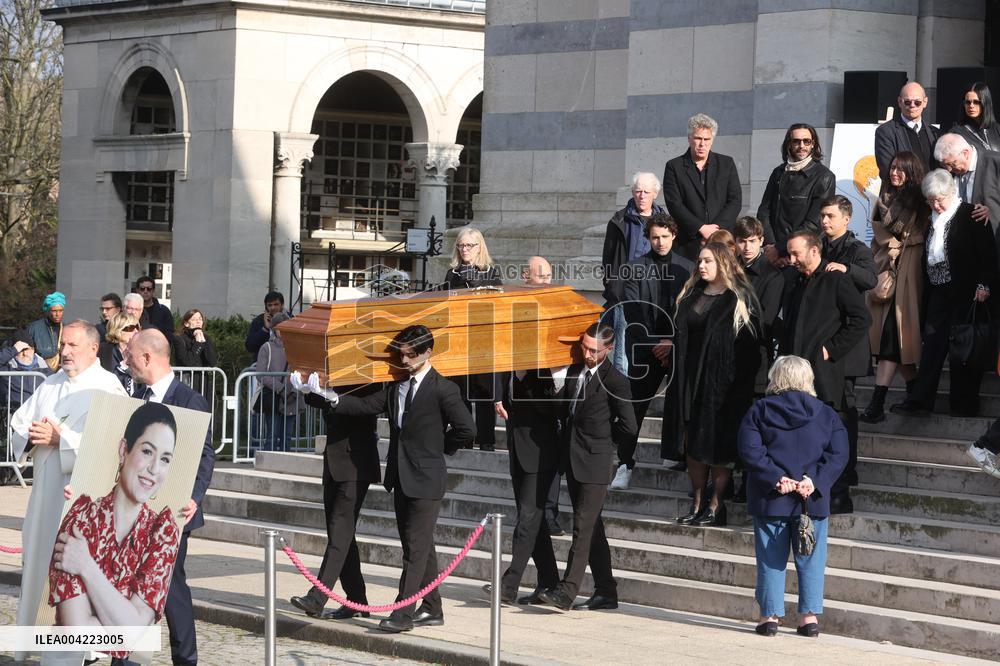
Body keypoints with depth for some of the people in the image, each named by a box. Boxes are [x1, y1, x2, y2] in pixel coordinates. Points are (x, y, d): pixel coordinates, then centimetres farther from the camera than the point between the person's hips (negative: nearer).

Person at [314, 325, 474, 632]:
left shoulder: (442, 389, -9)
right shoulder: (396, 385, 10)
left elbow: (467, 430, -11)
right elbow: (367, 405, -1)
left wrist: (439, 449, -2)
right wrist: (331, 397, -14)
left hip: (425, 480, -7)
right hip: (401, 477, 7)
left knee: (416, 546, -8)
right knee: (419, 546, 13)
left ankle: (403, 613, -10)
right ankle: (432, 609, 21)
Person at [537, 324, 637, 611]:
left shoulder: (615, 381, -10)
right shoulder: (574, 371, 10)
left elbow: (628, 426, -9)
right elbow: (565, 409, 22)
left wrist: (603, 445, 1)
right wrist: (567, 441, 11)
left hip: (595, 463, -8)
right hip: (572, 460, 8)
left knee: (583, 526, -11)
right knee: (592, 527, 11)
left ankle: (566, 591, -16)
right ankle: (605, 592, 17)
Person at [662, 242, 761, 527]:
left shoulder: (740, 298, -3)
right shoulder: (690, 296, 14)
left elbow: (751, 341, -7)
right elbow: (680, 333, 16)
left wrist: (741, 380, -13)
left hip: (723, 381, -6)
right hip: (689, 379, 6)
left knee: (719, 443, -3)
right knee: (692, 443, 5)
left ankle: (715, 505, 2)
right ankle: (698, 503, 11)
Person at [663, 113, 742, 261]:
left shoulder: (726, 163, 12)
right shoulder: (674, 167, 6)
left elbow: (735, 201, 6)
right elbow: (674, 204, -2)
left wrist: (716, 228, -7)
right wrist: (701, 228, -11)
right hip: (688, 244, -1)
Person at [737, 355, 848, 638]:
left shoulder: (759, 411, 0)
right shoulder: (826, 414, 4)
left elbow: (750, 450, -10)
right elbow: (838, 454, -4)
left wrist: (775, 478, -14)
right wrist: (814, 480, -11)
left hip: (770, 499, -1)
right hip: (813, 499, 1)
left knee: (771, 558, 5)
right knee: (810, 559, 8)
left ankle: (770, 615, 5)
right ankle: (810, 615, 6)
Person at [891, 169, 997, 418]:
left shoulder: (969, 215, -7)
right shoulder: (933, 220, 13)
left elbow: (987, 252, -10)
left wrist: (984, 285, -15)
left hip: (965, 293, -6)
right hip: (938, 290, 6)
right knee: (932, 343, 2)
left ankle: (963, 404, 5)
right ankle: (920, 401, 0)